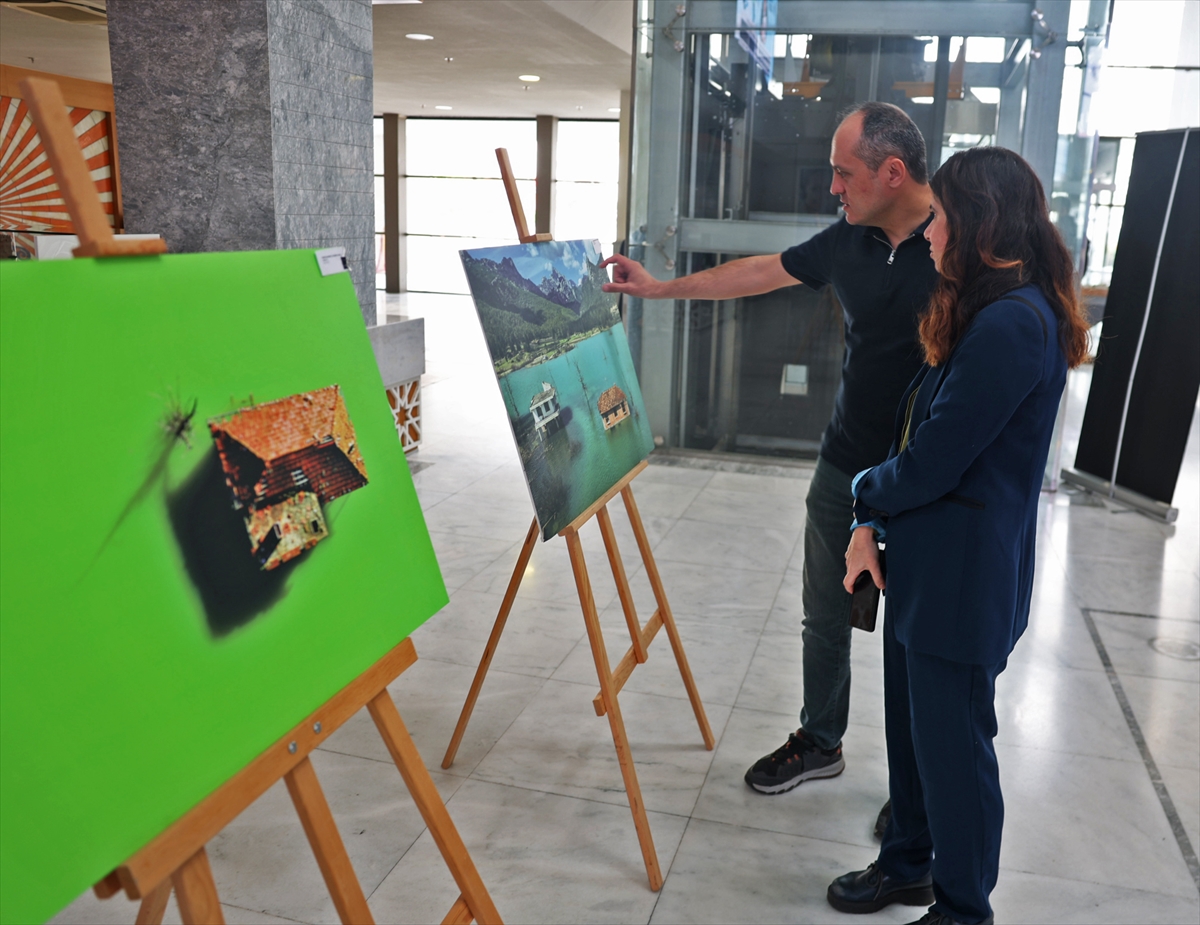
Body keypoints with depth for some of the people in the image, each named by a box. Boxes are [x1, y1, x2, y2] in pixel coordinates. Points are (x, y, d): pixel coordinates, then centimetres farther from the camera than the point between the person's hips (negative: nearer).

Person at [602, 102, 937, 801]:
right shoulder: (847, 242, 2)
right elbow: (763, 272, 15)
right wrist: (659, 287, 18)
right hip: (845, 469, 5)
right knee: (825, 618, 17)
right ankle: (820, 743, 39)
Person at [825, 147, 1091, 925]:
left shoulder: (1011, 323, -22)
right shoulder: (987, 312, 11)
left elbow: (933, 460, -22)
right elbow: (919, 429, 10)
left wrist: (868, 497, -2)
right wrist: (873, 523, 1)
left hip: (964, 575, -9)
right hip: (927, 562, 10)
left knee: (952, 743, 6)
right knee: (910, 723, 21)